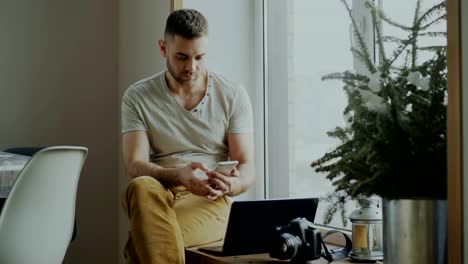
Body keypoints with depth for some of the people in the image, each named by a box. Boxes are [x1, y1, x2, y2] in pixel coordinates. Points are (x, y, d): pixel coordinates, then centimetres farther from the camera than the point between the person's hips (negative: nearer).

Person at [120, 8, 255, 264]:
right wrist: (178, 175, -29)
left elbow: (247, 168, 1)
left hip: (210, 200, -2)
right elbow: (135, 166, -8)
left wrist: (232, 184, -25)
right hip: (158, 195, 2)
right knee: (141, 188, -38)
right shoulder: (137, 97, 3)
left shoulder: (233, 95, 4)